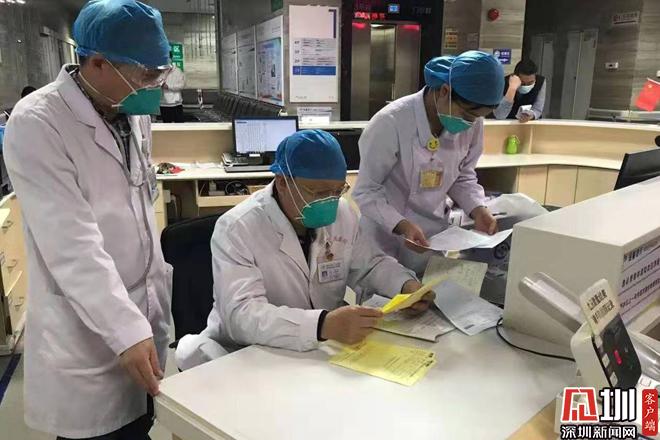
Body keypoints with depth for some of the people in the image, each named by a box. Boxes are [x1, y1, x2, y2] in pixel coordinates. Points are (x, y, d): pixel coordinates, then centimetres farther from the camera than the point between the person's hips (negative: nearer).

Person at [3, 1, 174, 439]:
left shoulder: (133, 112, 5)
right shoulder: (36, 123, -17)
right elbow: (71, 244, -22)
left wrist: (156, 300, 14)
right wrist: (125, 330, -25)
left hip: (143, 316, 6)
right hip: (84, 334, -6)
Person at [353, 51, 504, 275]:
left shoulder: (472, 125, -9)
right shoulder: (390, 123, -25)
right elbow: (366, 191, -18)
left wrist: (477, 210, -10)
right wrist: (401, 225, -31)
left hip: (433, 235, 4)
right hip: (386, 237, -4)